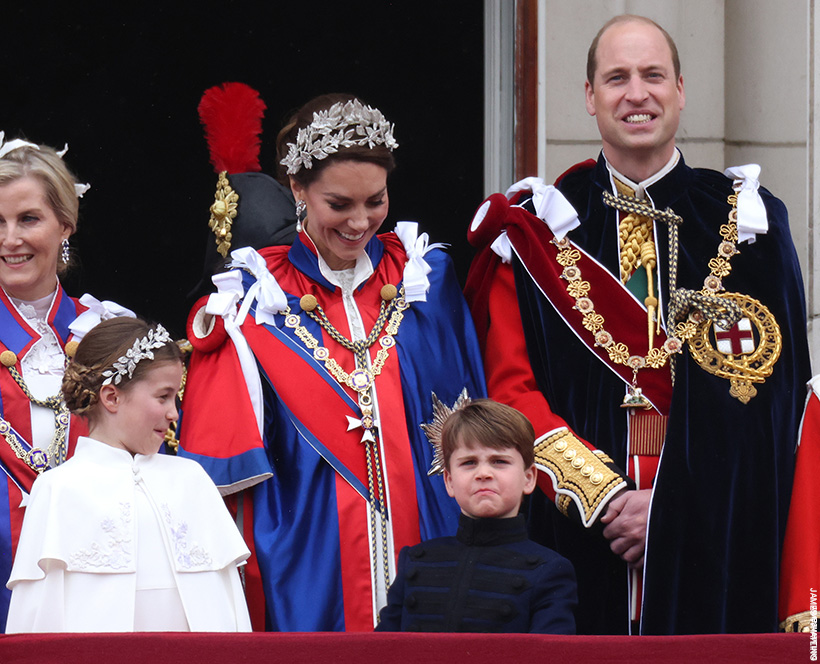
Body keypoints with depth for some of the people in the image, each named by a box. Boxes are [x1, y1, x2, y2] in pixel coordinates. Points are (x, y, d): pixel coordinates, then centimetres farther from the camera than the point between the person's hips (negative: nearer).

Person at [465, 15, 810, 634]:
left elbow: (769, 396, -1)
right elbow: (511, 389, 1)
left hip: (712, 538, 0)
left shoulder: (746, 221, 6)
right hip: (579, 535, 0)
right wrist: (603, 493, -12)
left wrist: (674, 503, -12)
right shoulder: (538, 228, 7)